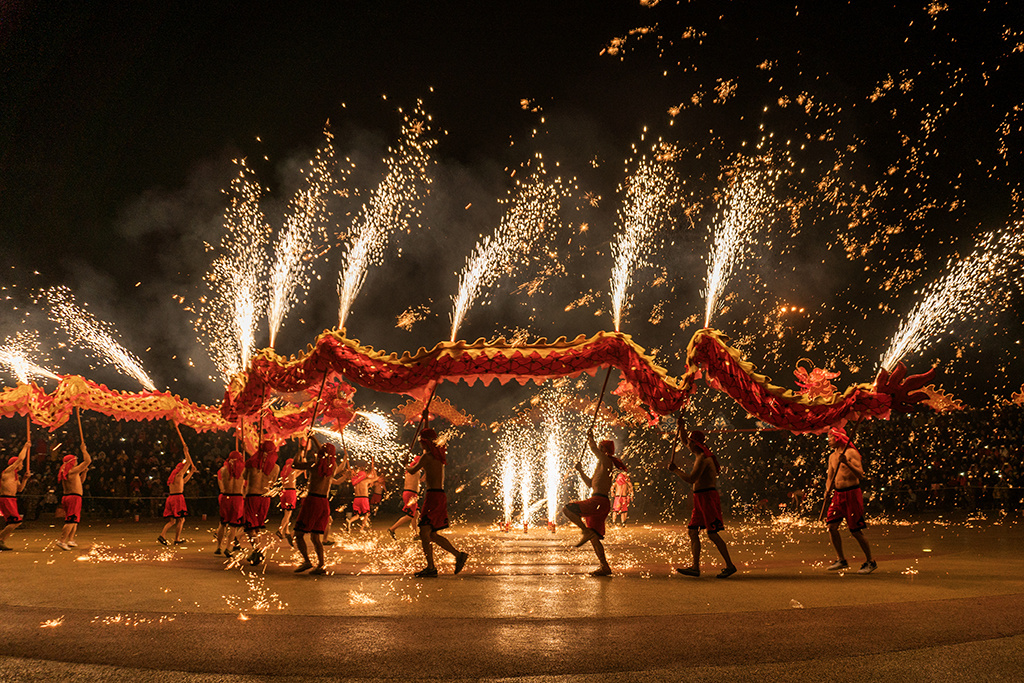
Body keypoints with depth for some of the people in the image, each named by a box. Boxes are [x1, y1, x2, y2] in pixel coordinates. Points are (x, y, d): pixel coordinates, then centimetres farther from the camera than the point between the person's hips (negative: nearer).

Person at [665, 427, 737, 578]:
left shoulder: (703, 458, -14)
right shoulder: (700, 456, 16)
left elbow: (691, 479, -21)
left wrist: (675, 469, -10)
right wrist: (681, 429, 34)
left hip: (708, 497, -10)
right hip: (700, 498, 10)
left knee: (712, 533, -8)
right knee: (692, 531, 6)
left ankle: (730, 565, -1)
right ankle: (695, 567, 6)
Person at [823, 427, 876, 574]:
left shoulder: (851, 453, -9)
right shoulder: (832, 457, 14)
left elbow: (860, 475, -17)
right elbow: (830, 478, 20)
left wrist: (847, 463, -29)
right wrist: (828, 490, 0)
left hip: (852, 494, -7)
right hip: (838, 494, 7)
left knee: (855, 531, -5)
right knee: (831, 526, -1)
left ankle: (870, 561, 11)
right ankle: (841, 560, 11)